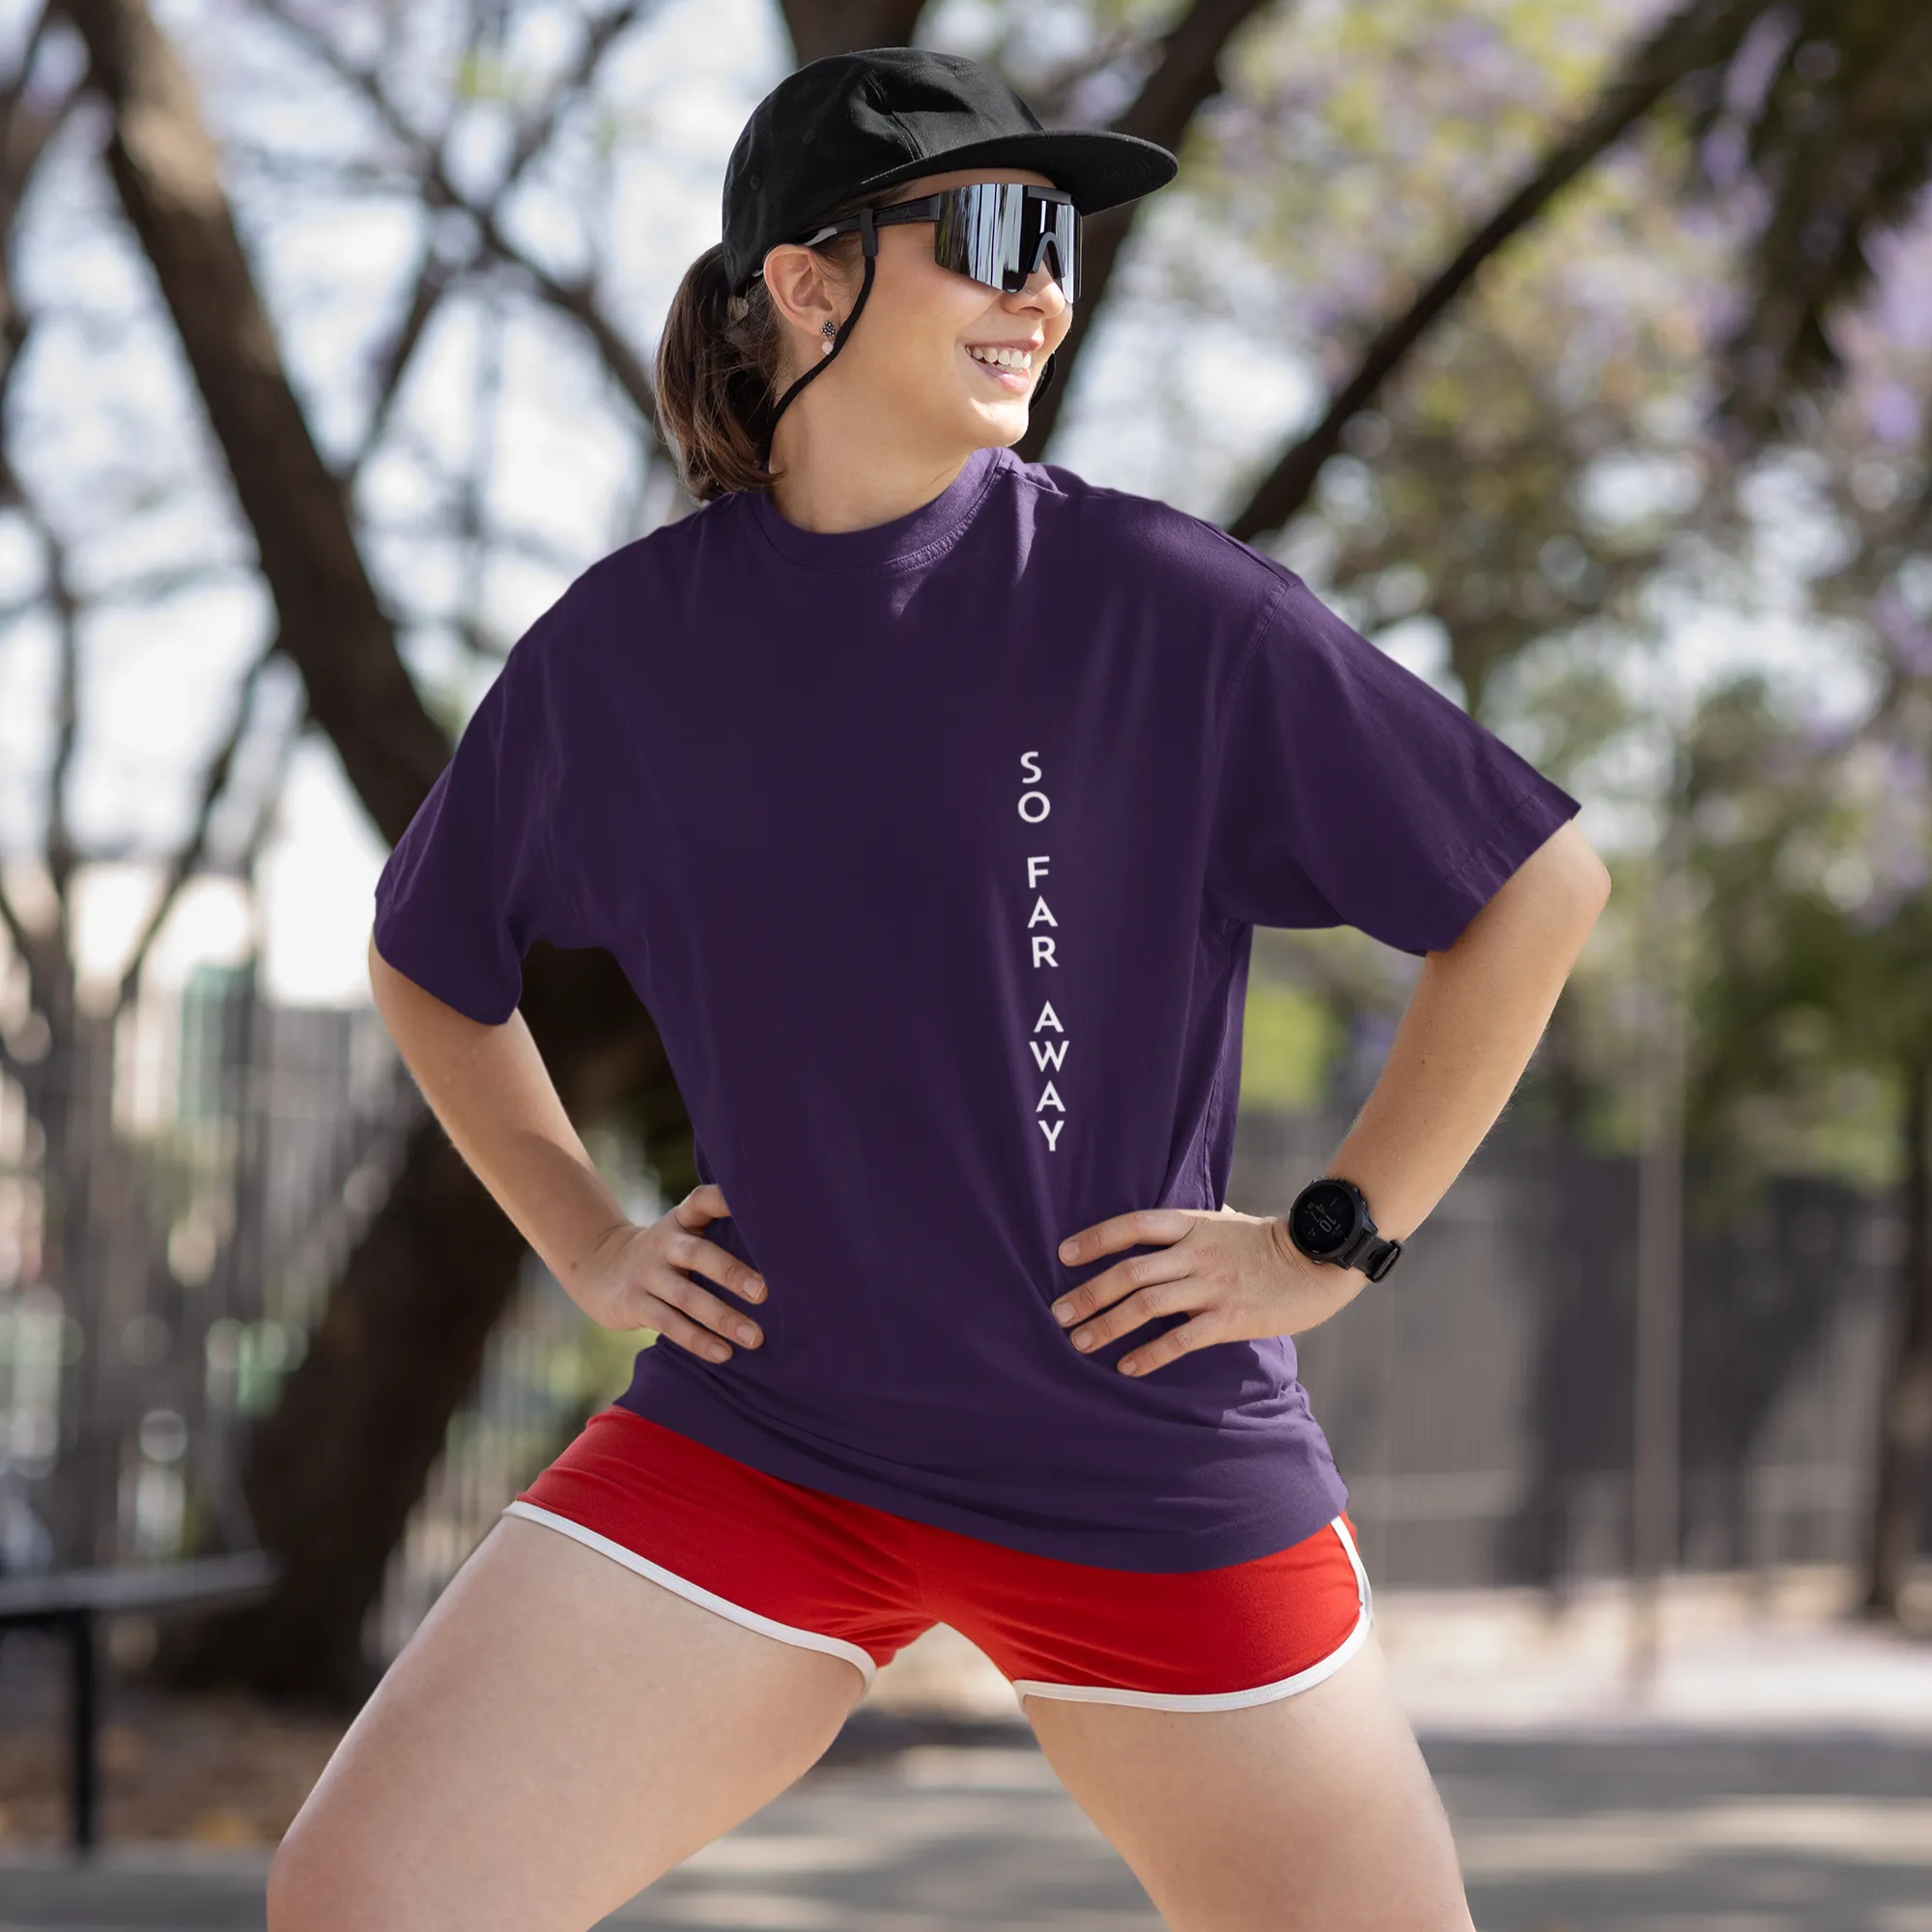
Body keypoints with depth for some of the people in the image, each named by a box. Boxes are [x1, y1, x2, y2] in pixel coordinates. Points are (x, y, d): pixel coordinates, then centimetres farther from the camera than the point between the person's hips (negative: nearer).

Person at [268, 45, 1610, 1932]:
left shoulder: (1165, 603, -8)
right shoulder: (622, 643, 0)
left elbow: (1538, 882, -2)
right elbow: (427, 956, 19)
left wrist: (1334, 1240, -3)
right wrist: (583, 1241, 9)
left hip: (1147, 1470, -1)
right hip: (755, 1441, 2)